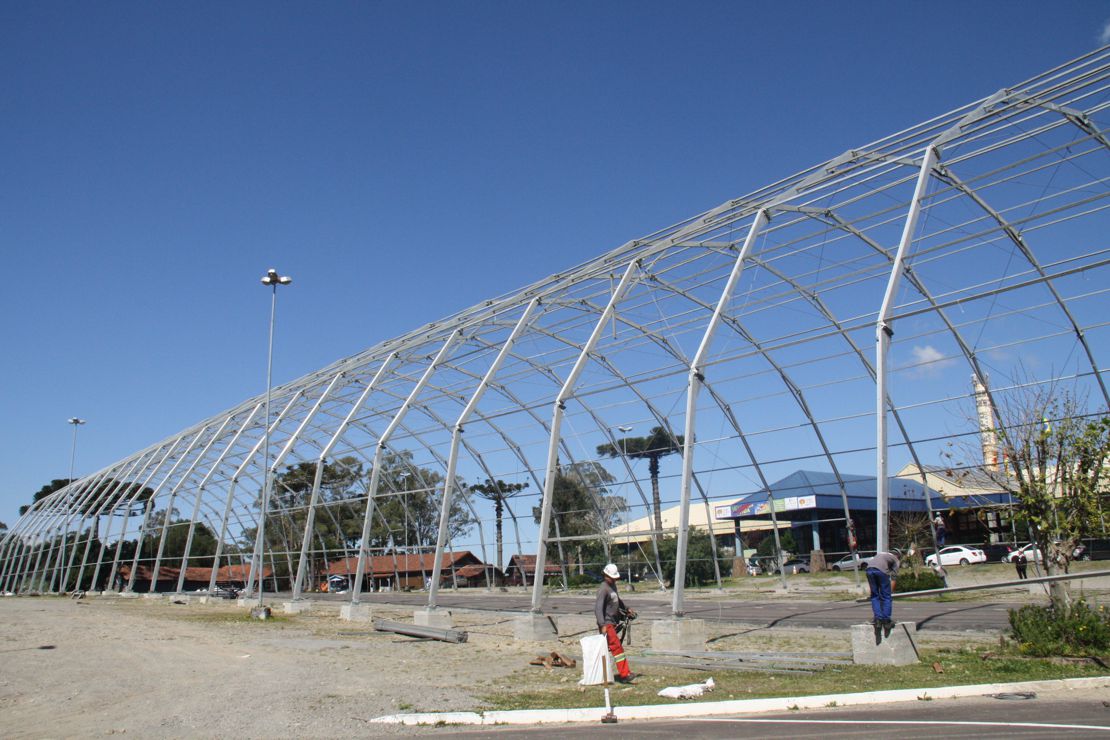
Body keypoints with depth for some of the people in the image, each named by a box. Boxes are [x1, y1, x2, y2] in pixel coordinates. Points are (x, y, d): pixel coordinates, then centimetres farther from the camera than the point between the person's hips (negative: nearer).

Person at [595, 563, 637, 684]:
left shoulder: (613, 585, 13)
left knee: (607, 649, 13)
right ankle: (625, 674, -17)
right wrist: (603, 625, -32)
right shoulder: (603, 590, -17)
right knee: (617, 647, -15)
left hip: (612, 622, 9)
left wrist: (626, 609, 34)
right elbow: (598, 608, -24)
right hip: (606, 624, -9)